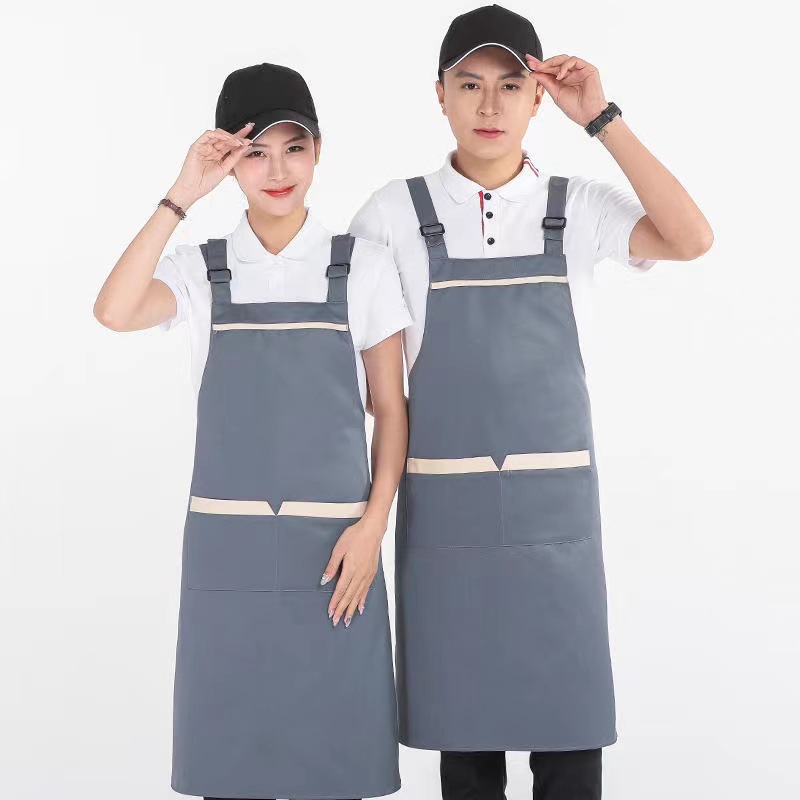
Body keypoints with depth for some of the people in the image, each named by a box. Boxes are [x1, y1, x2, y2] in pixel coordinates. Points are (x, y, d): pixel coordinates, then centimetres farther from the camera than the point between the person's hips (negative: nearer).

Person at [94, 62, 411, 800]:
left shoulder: (364, 268, 1)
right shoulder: (200, 271, 3)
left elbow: (391, 410, 3)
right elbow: (114, 313, -18)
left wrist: (374, 524, -6)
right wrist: (182, 197, -18)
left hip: (332, 541, -1)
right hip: (228, 542, 1)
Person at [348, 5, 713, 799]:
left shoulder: (579, 207, 1)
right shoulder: (393, 215, -2)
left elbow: (690, 241, -16)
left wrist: (601, 118, -16)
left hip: (555, 506, 1)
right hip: (446, 508, 0)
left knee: (569, 732, 5)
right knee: (465, 729, 9)